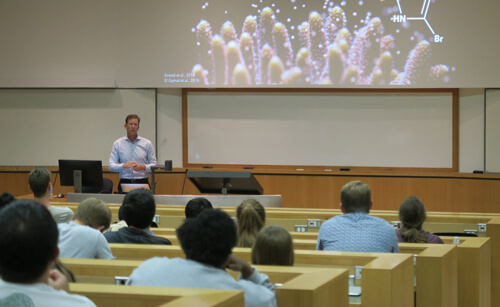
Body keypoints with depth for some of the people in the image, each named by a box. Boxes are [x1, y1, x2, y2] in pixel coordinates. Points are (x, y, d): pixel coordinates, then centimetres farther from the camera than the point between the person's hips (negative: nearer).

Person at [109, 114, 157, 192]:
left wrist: (144, 167, -12)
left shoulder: (147, 143, 9)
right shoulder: (117, 144, 9)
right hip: (124, 183, 0)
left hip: (142, 183, 0)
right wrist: (124, 165, -14)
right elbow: (111, 166, 3)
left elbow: (154, 164, 8)